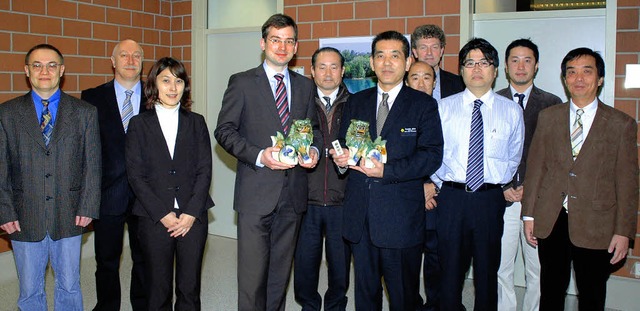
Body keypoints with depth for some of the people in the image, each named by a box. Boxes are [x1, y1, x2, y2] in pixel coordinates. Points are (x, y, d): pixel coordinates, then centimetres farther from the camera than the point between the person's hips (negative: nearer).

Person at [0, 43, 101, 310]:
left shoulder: (85, 113, 2)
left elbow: (92, 165, 1)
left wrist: (88, 208, -5)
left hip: (69, 217, 0)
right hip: (24, 220, 0)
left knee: (69, 287, 12)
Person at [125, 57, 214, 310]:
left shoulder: (196, 122, 9)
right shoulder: (139, 124, 4)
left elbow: (204, 170, 3)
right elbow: (136, 175, -2)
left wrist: (191, 213, -8)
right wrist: (163, 214, -10)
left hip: (193, 217, 1)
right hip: (154, 219, -1)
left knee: (190, 289, 6)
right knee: (158, 290, 7)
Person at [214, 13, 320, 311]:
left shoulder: (305, 86, 13)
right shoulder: (242, 83, 1)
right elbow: (224, 130, -3)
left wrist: (314, 149, -3)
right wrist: (258, 156, -17)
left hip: (292, 194, 4)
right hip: (256, 194, -4)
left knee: (280, 273, 13)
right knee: (252, 275, -4)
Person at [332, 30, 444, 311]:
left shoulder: (424, 105, -1)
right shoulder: (356, 102, 13)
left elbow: (432, 155, -10)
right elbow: (343, 143, 15)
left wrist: (387, 171, -21)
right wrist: (341, 156, -10)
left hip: (401, 216, -3)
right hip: (359, 212, 4)